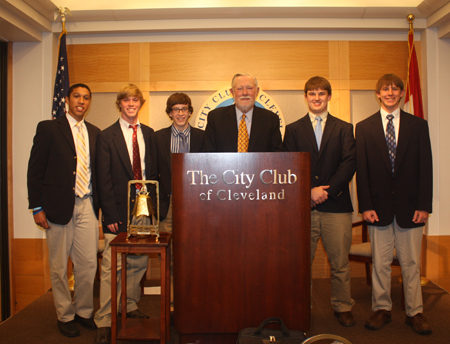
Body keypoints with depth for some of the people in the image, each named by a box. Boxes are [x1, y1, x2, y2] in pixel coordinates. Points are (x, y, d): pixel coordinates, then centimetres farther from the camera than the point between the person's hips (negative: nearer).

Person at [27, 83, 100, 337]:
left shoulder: (95, 133, 12)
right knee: (59, 266, 7)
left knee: (89, 263, 5)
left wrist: (99, 203, 6)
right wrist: (37, 207, -7)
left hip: (87, 205, 3)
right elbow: (35, 170, -2)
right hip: (59, 205, -3)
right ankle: (65, 316, 24)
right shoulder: (48, 128, 0)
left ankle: (84, 311, 24)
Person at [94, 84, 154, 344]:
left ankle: (131, 306, 30)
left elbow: (152, 171, 11)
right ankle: (104, 322, 6)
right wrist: (111, 214, -10)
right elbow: (104, 179, -5)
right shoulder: (107, 136, -1)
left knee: (139, 262, 12)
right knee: (112, 266, -3)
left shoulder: (149, 134, 10)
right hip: (119, 211, -4)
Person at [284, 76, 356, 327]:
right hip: (303, 206, 0)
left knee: (340, 263, 6)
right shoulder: (293, 130, 11)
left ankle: (343, 308, 22)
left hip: (337, 205, 0)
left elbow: (349, 164, 0)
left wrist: (327, 190, -11)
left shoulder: (344, 129, 11)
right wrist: (309, 191, -10)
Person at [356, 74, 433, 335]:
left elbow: (426, 167, 3)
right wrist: (366, 205, -5)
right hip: (379, 205, 0)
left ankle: (415, 312, 21)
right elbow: (361, 170, 2)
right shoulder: (364, 127, 6)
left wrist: (424, 205, -4)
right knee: (380, 262, 8)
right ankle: (382, 309, 22)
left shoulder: (418, 125, 6)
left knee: (411, 262, 8)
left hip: (410, 205, 0)